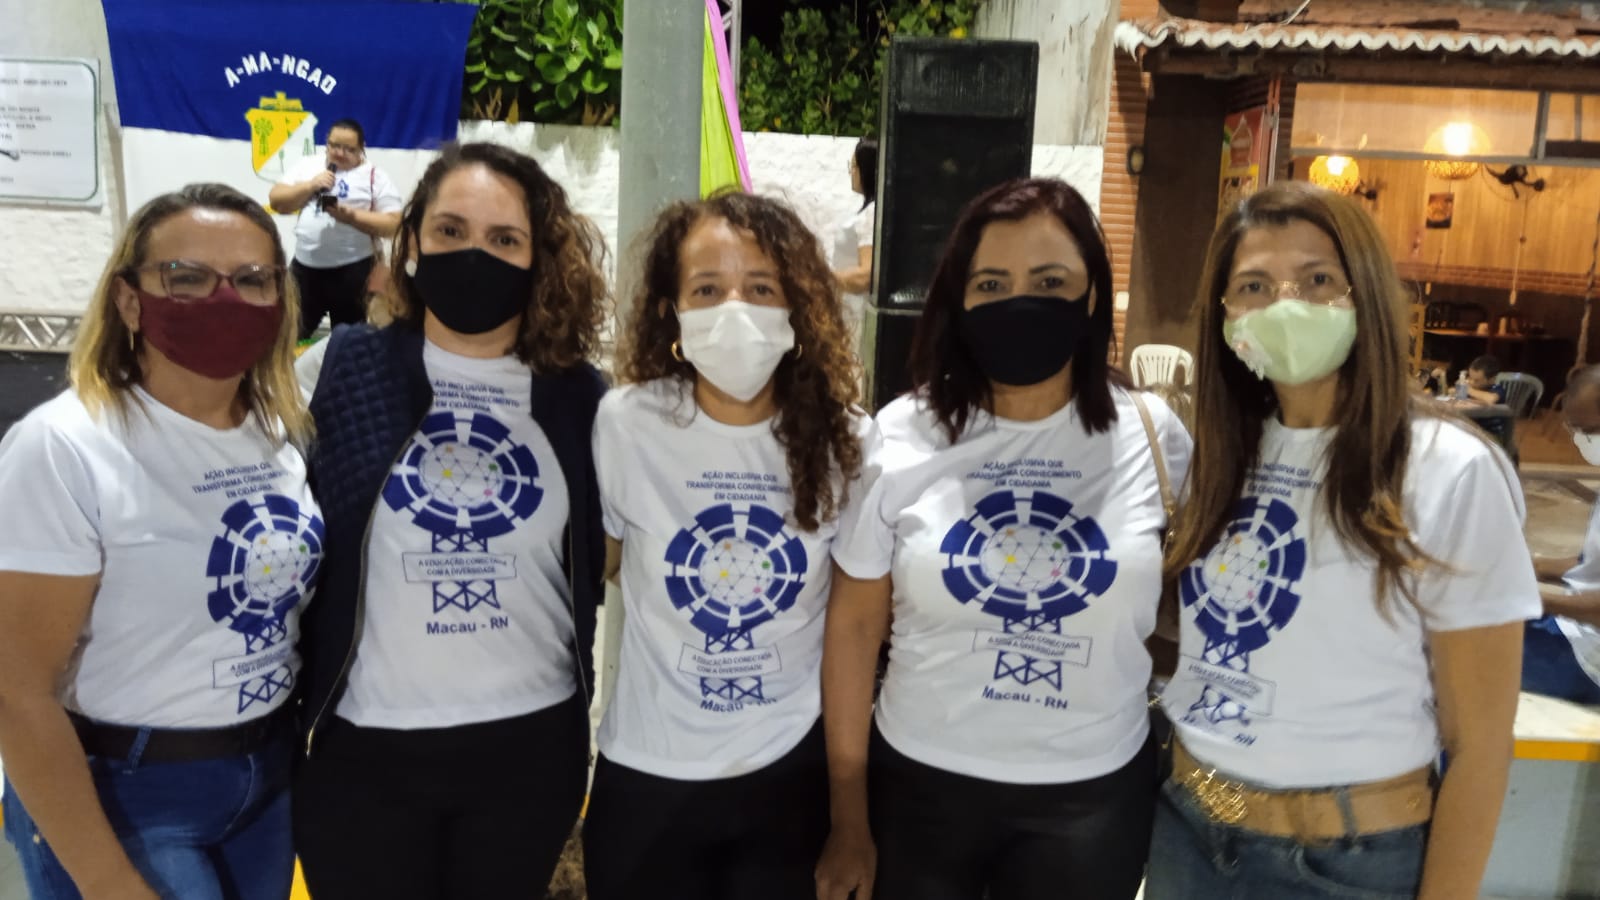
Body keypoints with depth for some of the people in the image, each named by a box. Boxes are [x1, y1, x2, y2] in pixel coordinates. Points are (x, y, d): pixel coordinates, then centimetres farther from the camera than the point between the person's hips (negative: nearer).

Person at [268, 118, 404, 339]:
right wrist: (310, 186, -9)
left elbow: (393, 224, -7)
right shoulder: (308, 166, 11)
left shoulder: (375, 176, -1)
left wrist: (351, 216, -19)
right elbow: (277, 201, 6)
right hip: (305, 267, 4)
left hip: (353, 271, -4)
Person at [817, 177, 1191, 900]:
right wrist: (849, 821, -2)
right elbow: (855, 626, -4)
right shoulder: (900, 438, -8)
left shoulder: (1152, 436, -6)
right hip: (920, 785, 0)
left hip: (1094, 796, 1)